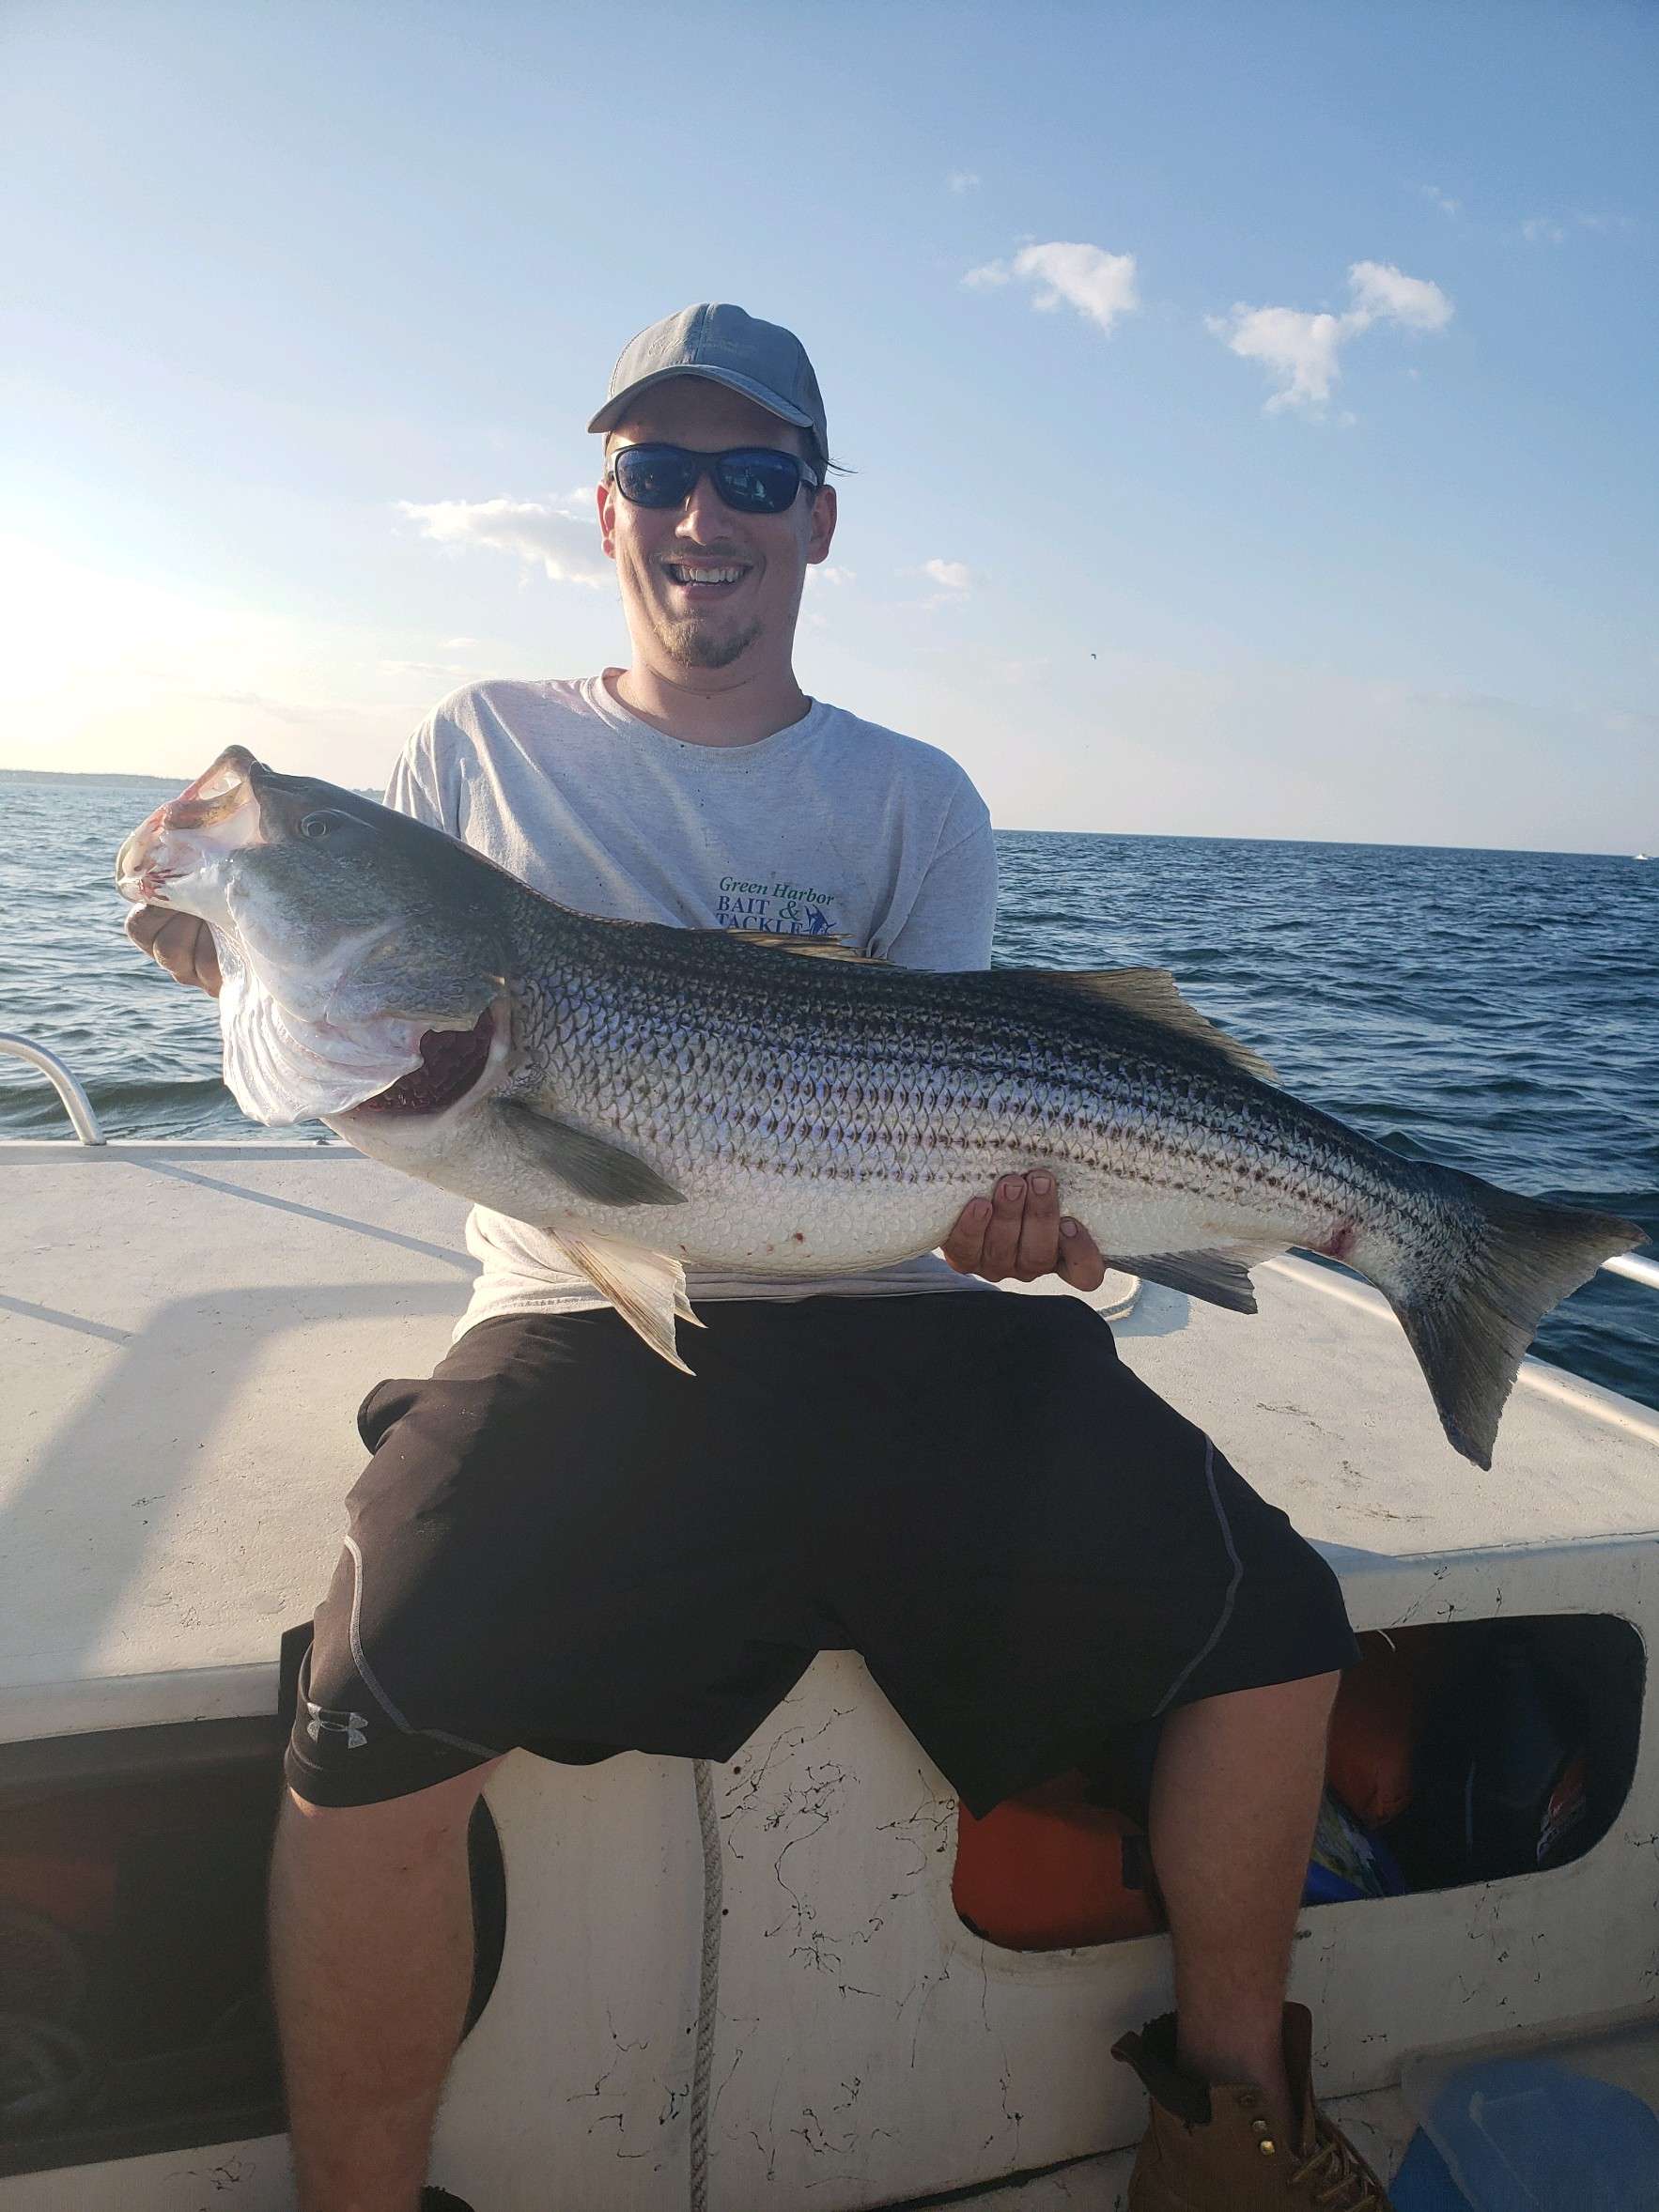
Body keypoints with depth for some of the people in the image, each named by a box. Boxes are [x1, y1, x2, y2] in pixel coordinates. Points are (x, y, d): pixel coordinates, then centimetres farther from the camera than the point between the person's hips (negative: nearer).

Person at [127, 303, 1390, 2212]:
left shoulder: (915, 802, 13)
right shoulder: (482, 748, 12)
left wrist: (995, 1194, -16)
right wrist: (246, 962, -6)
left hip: (899, 1328, 2)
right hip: (585, 1327, -1)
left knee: (1272, 1621, -8)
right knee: (376, 1712, -27)